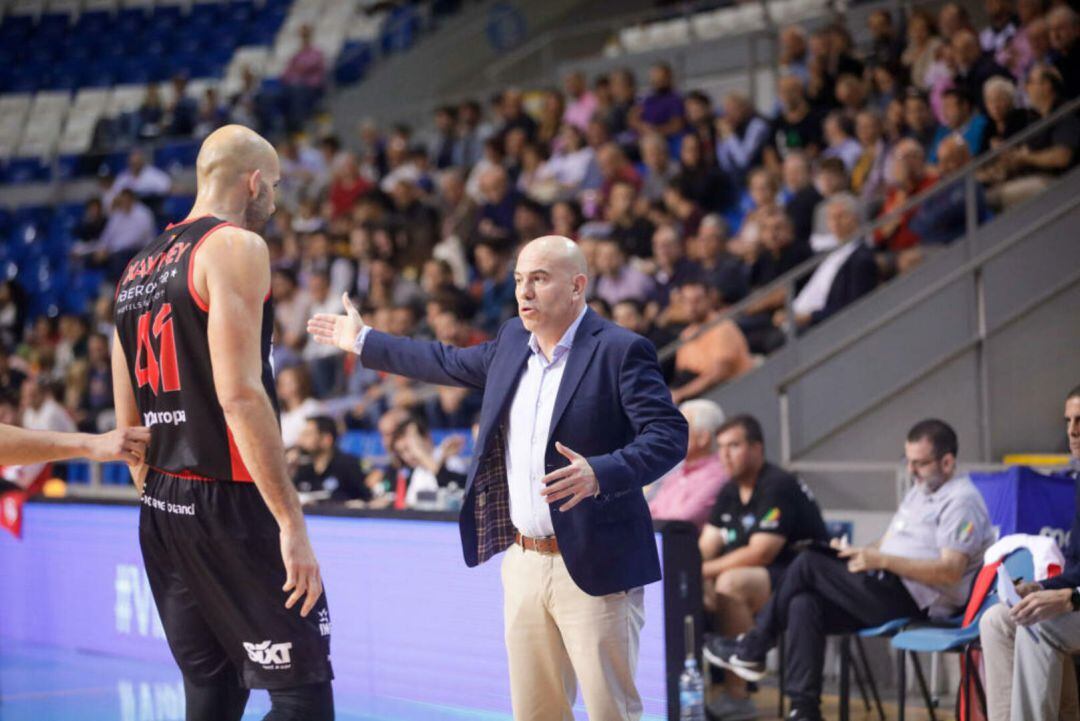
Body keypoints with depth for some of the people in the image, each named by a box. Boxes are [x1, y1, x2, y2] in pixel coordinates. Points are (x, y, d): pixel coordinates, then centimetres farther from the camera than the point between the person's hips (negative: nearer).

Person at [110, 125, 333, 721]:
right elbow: (240, 395, -20)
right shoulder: (235, 246, -9)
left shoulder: (136, 270, 16)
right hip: (230, 500, -9)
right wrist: (292, 522, -21)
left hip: (161, 513, 9)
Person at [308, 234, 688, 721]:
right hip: (524, 562, 7)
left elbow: (669, 435, -17)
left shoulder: (621, 351, -10)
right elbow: (451, 365, 29)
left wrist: (599, 474, -32)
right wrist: (363, 343, 36)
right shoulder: (513, 341, 12)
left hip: (593, 568, -7)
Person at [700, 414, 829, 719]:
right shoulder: (730, 492, 10)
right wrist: (696, 579, -16)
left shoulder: (778, 487, -15)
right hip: (761, 579, 9)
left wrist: (704, 570, -22)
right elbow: (705, 549, 6)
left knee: (730, 584, -34)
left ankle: (736, 695, -28)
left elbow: (760, 554, -22)